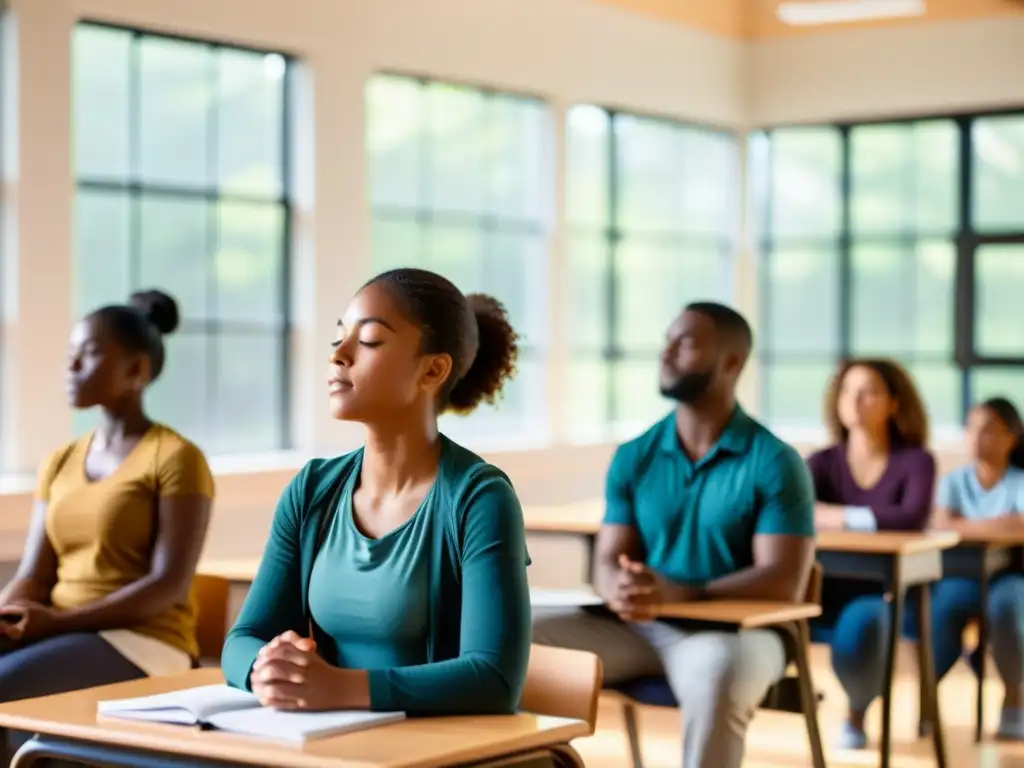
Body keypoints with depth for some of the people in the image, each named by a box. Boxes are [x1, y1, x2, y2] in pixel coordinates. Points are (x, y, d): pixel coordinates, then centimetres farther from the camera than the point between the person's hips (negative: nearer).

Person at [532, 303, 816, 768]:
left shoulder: (774, 462, -4)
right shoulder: (634, 457, 9)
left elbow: (784, 581, -12)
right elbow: (607, 561, 7)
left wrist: (681, 593, -26)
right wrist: (620, 589, -20)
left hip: (733, 630, -4)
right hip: (638, 627, 4)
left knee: (719, 674, -40)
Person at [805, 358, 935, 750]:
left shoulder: (916, 461, -1)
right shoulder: (823, 461, 7)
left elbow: (913, 517, -20)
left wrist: (839, 516, -20)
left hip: (884, 595, -2)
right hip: (828, 592, 2)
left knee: (861, 623, -37)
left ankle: (857, 715, -7)